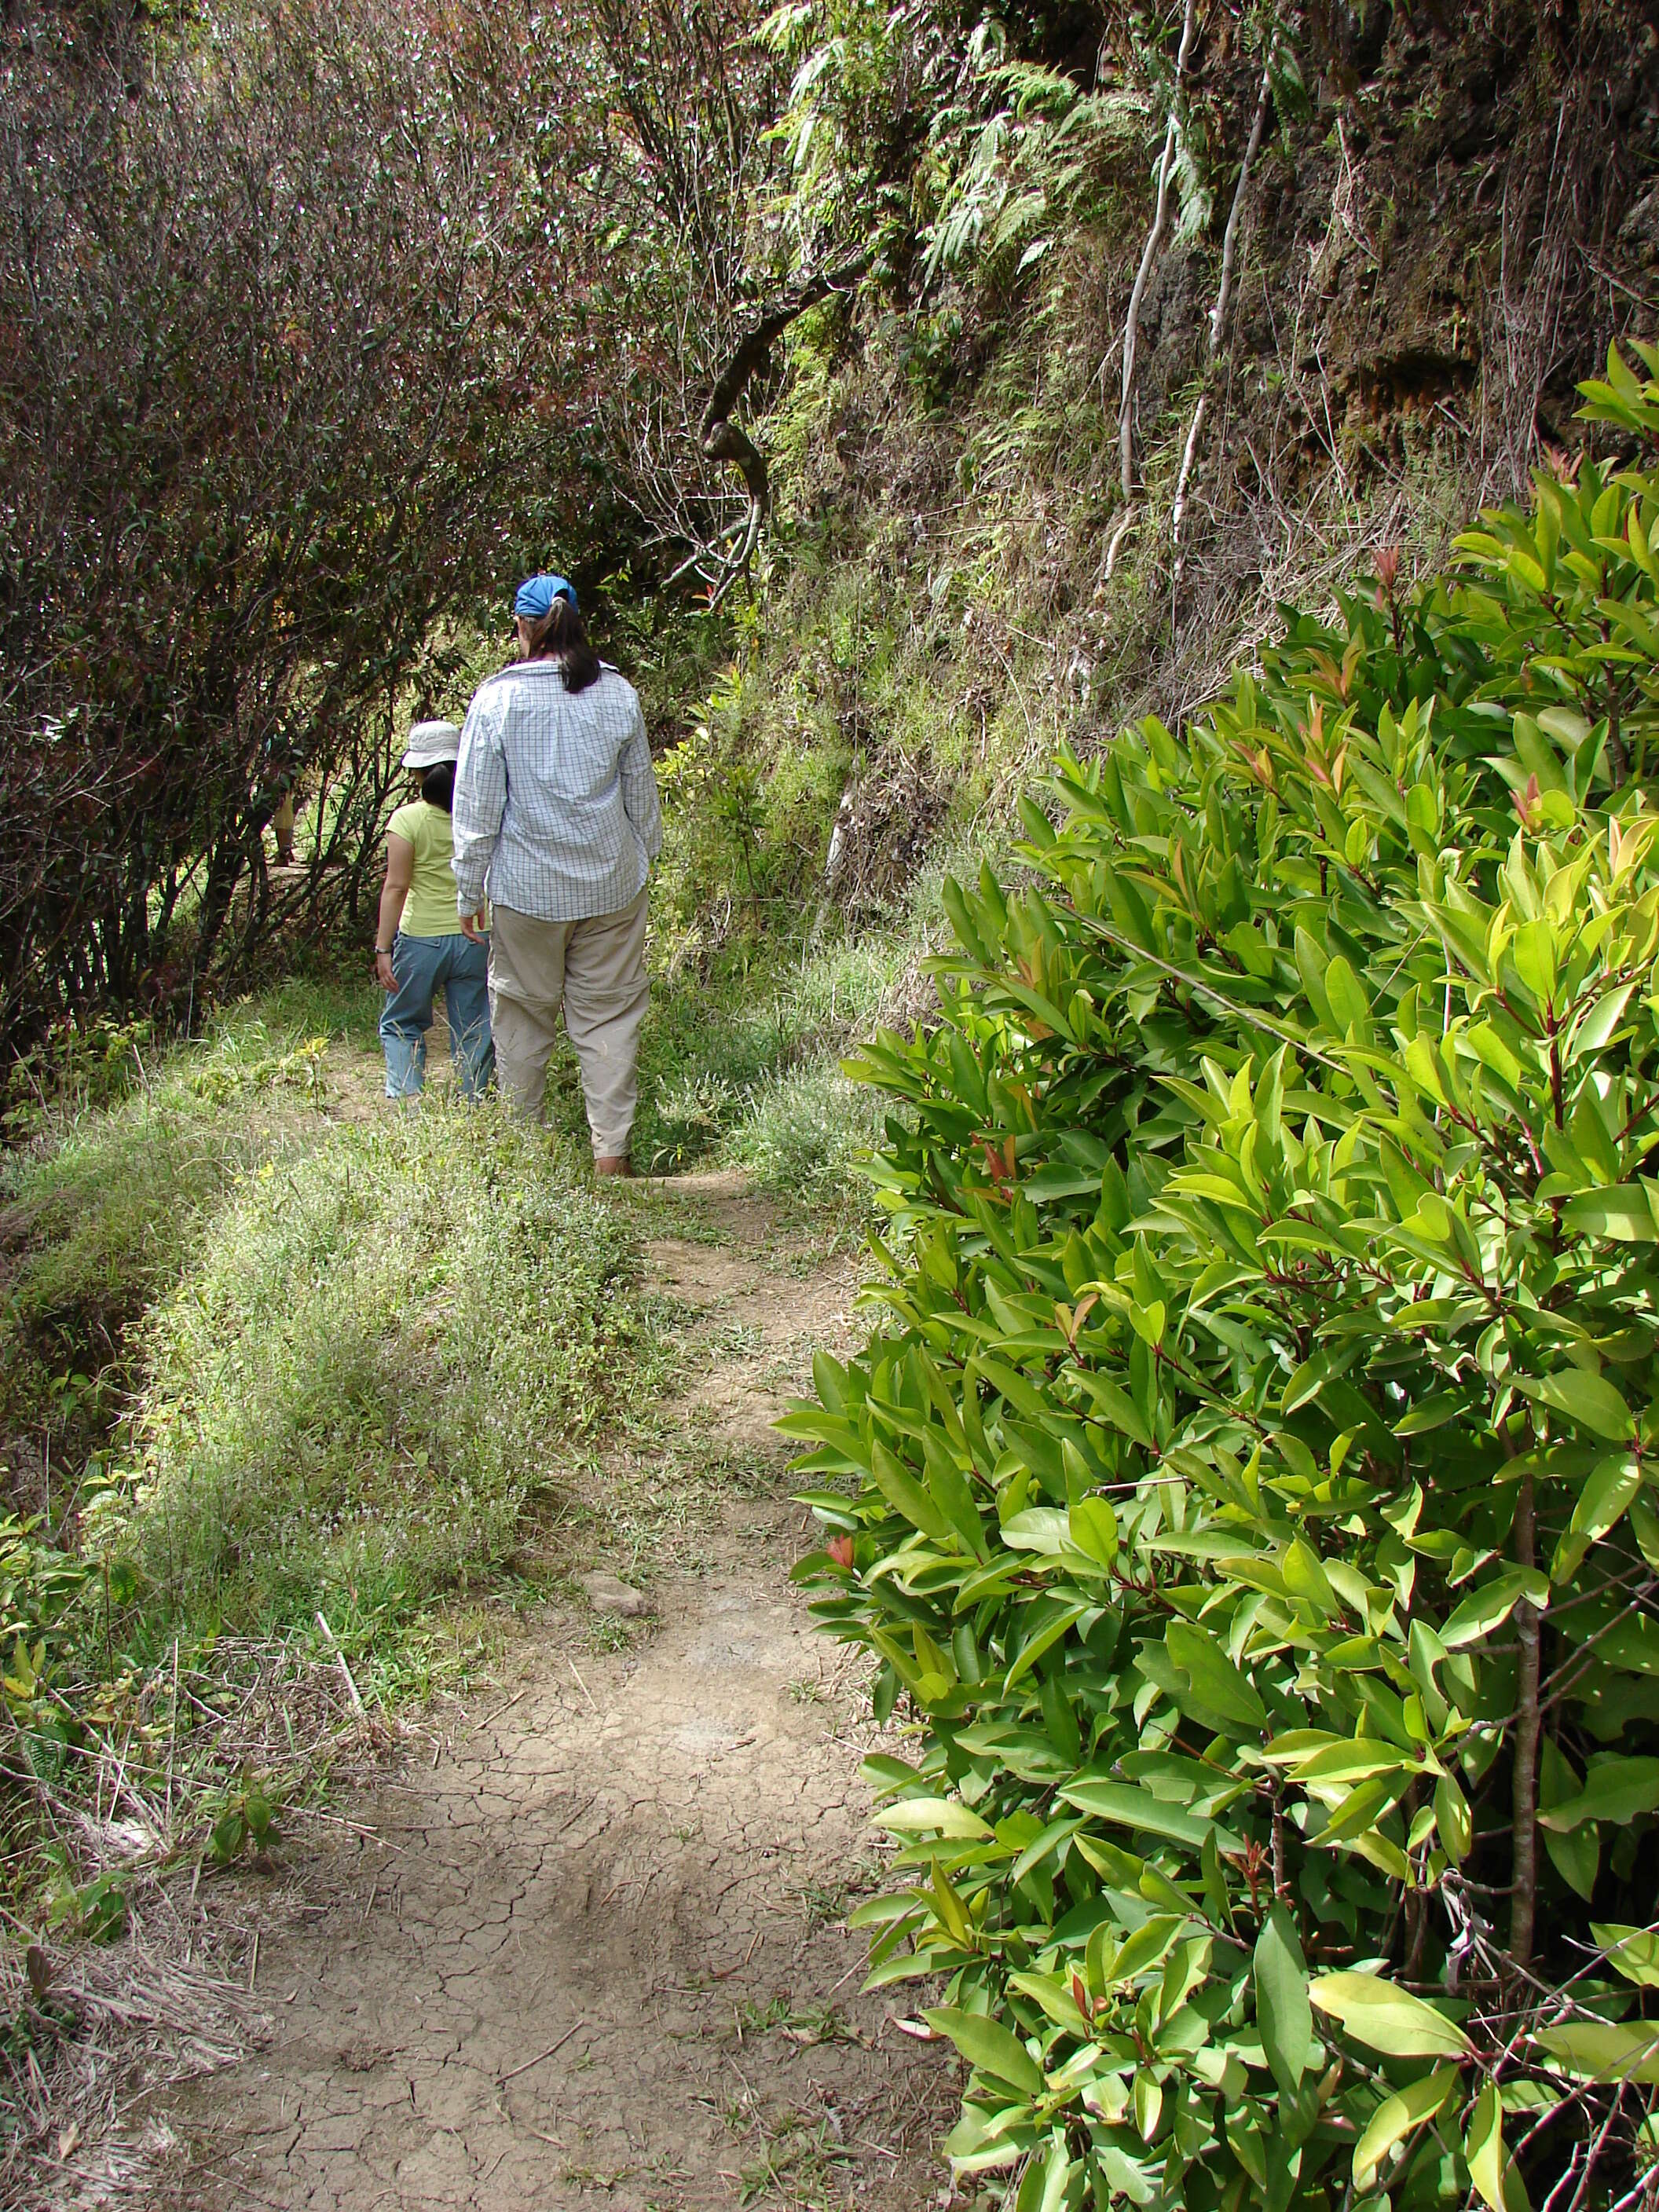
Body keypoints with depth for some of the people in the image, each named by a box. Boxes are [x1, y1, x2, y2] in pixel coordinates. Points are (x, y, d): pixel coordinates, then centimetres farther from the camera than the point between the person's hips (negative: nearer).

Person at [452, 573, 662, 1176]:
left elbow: (476, 808, -5)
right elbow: (641, 792, 8)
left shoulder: (497, 698, -8)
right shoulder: (619, 695, -1)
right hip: (611, 884, 2)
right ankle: (611, 1152, 5)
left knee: (523, 1018, 11)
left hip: (526, 890, -2)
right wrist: (644, 857, 23)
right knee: (609, 1017, 6)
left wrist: (469, 892, 4)